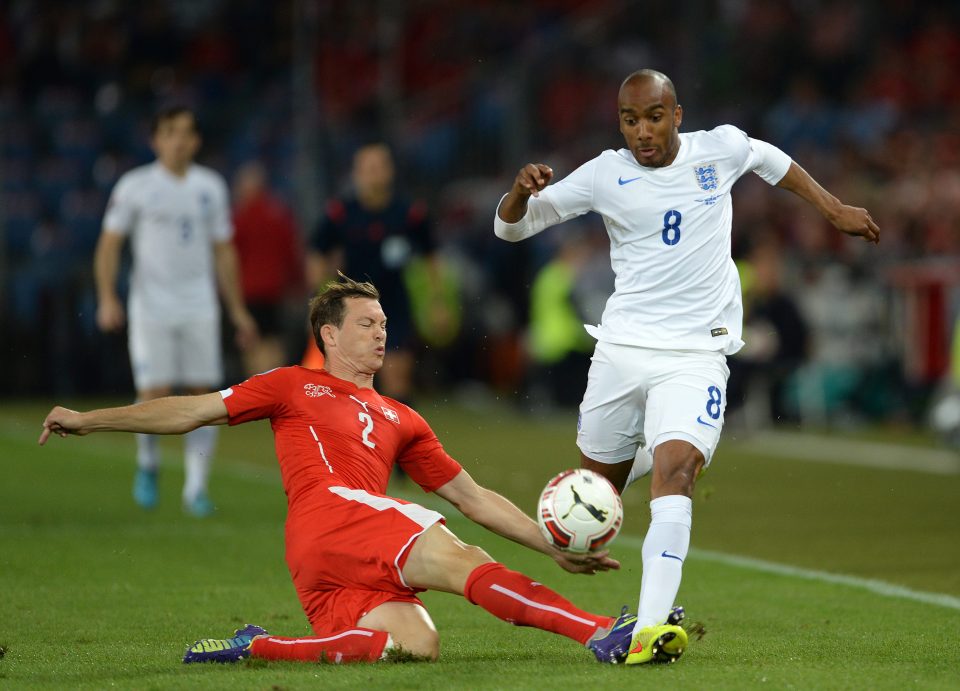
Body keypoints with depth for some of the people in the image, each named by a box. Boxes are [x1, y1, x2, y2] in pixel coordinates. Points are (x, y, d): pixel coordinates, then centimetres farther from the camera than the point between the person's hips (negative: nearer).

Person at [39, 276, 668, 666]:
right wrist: (89, 420, 14)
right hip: (332, 516, -6)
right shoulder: (293, 387, 21)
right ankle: (601, 633, -34)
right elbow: (191, 413, 20)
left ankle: (256, 649, -17)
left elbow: (472, 497, 31)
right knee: (466, 563, -24)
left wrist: (555, 548, 21)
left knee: (415, 644, -26)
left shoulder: (401, 420, 33)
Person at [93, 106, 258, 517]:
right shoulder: (135, 186, 0)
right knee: (155, 394, -10)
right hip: (150, 308, -3)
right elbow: (109, 244, 1)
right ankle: (147, 463, 18)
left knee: (203, 395, -3)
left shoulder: (210, 187, 9)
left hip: (200, 309, 3)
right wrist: (107, 298, -11)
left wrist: (237, 310, 12)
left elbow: (223, 251, 15)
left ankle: (196, 488, 4)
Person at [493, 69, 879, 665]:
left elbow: (770, 159, 25)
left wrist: (834, 209, 25)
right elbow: (510, 227, 1)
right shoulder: (604, 175, -2)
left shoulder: (721, 149, 1)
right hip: (622, 347, 2)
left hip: (696, 354, -2)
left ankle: (649, 628, -34)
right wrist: (522, 191, -20)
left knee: (674, 470, -23)